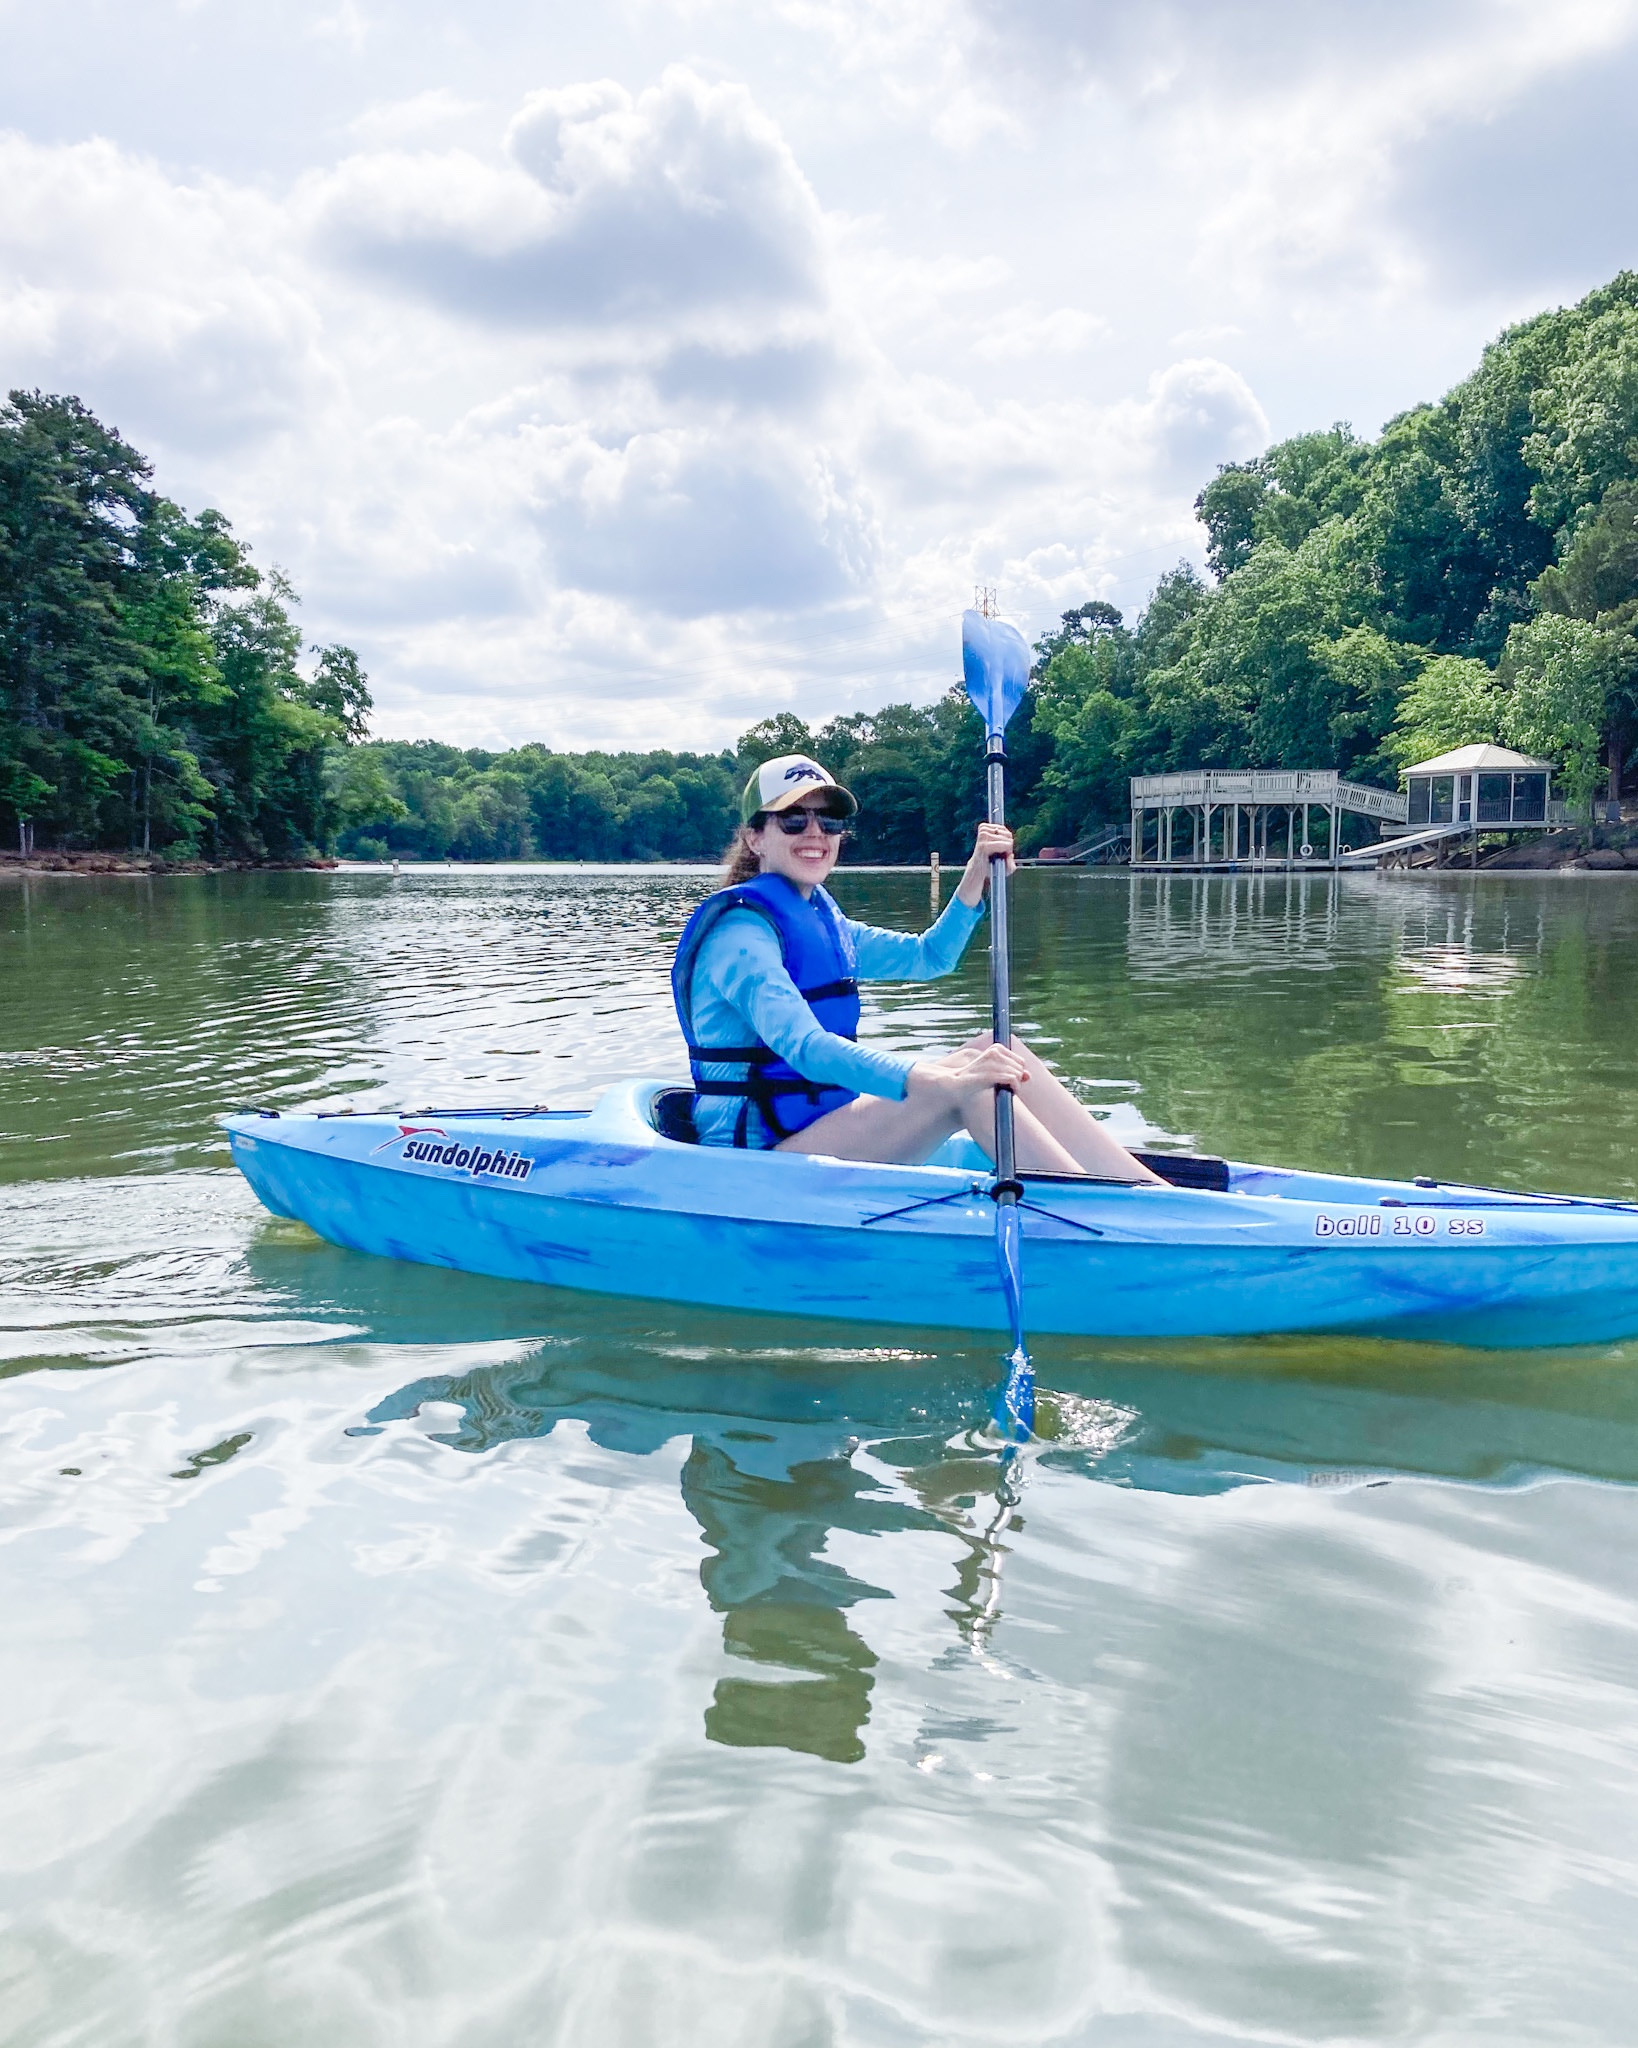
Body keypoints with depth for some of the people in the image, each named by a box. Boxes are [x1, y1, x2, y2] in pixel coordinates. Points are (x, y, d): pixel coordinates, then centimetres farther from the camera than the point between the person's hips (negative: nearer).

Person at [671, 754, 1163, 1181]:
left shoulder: (819, 920, 14)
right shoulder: (740, 930, -14)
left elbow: (927, 956, 23)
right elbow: (804, 1047, -30)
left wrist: (975, 879, 4)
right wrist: (943, 1080, -42)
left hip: (823, 1129, 9)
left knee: (1002, 1056, -9)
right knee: (972, 1071, -25)